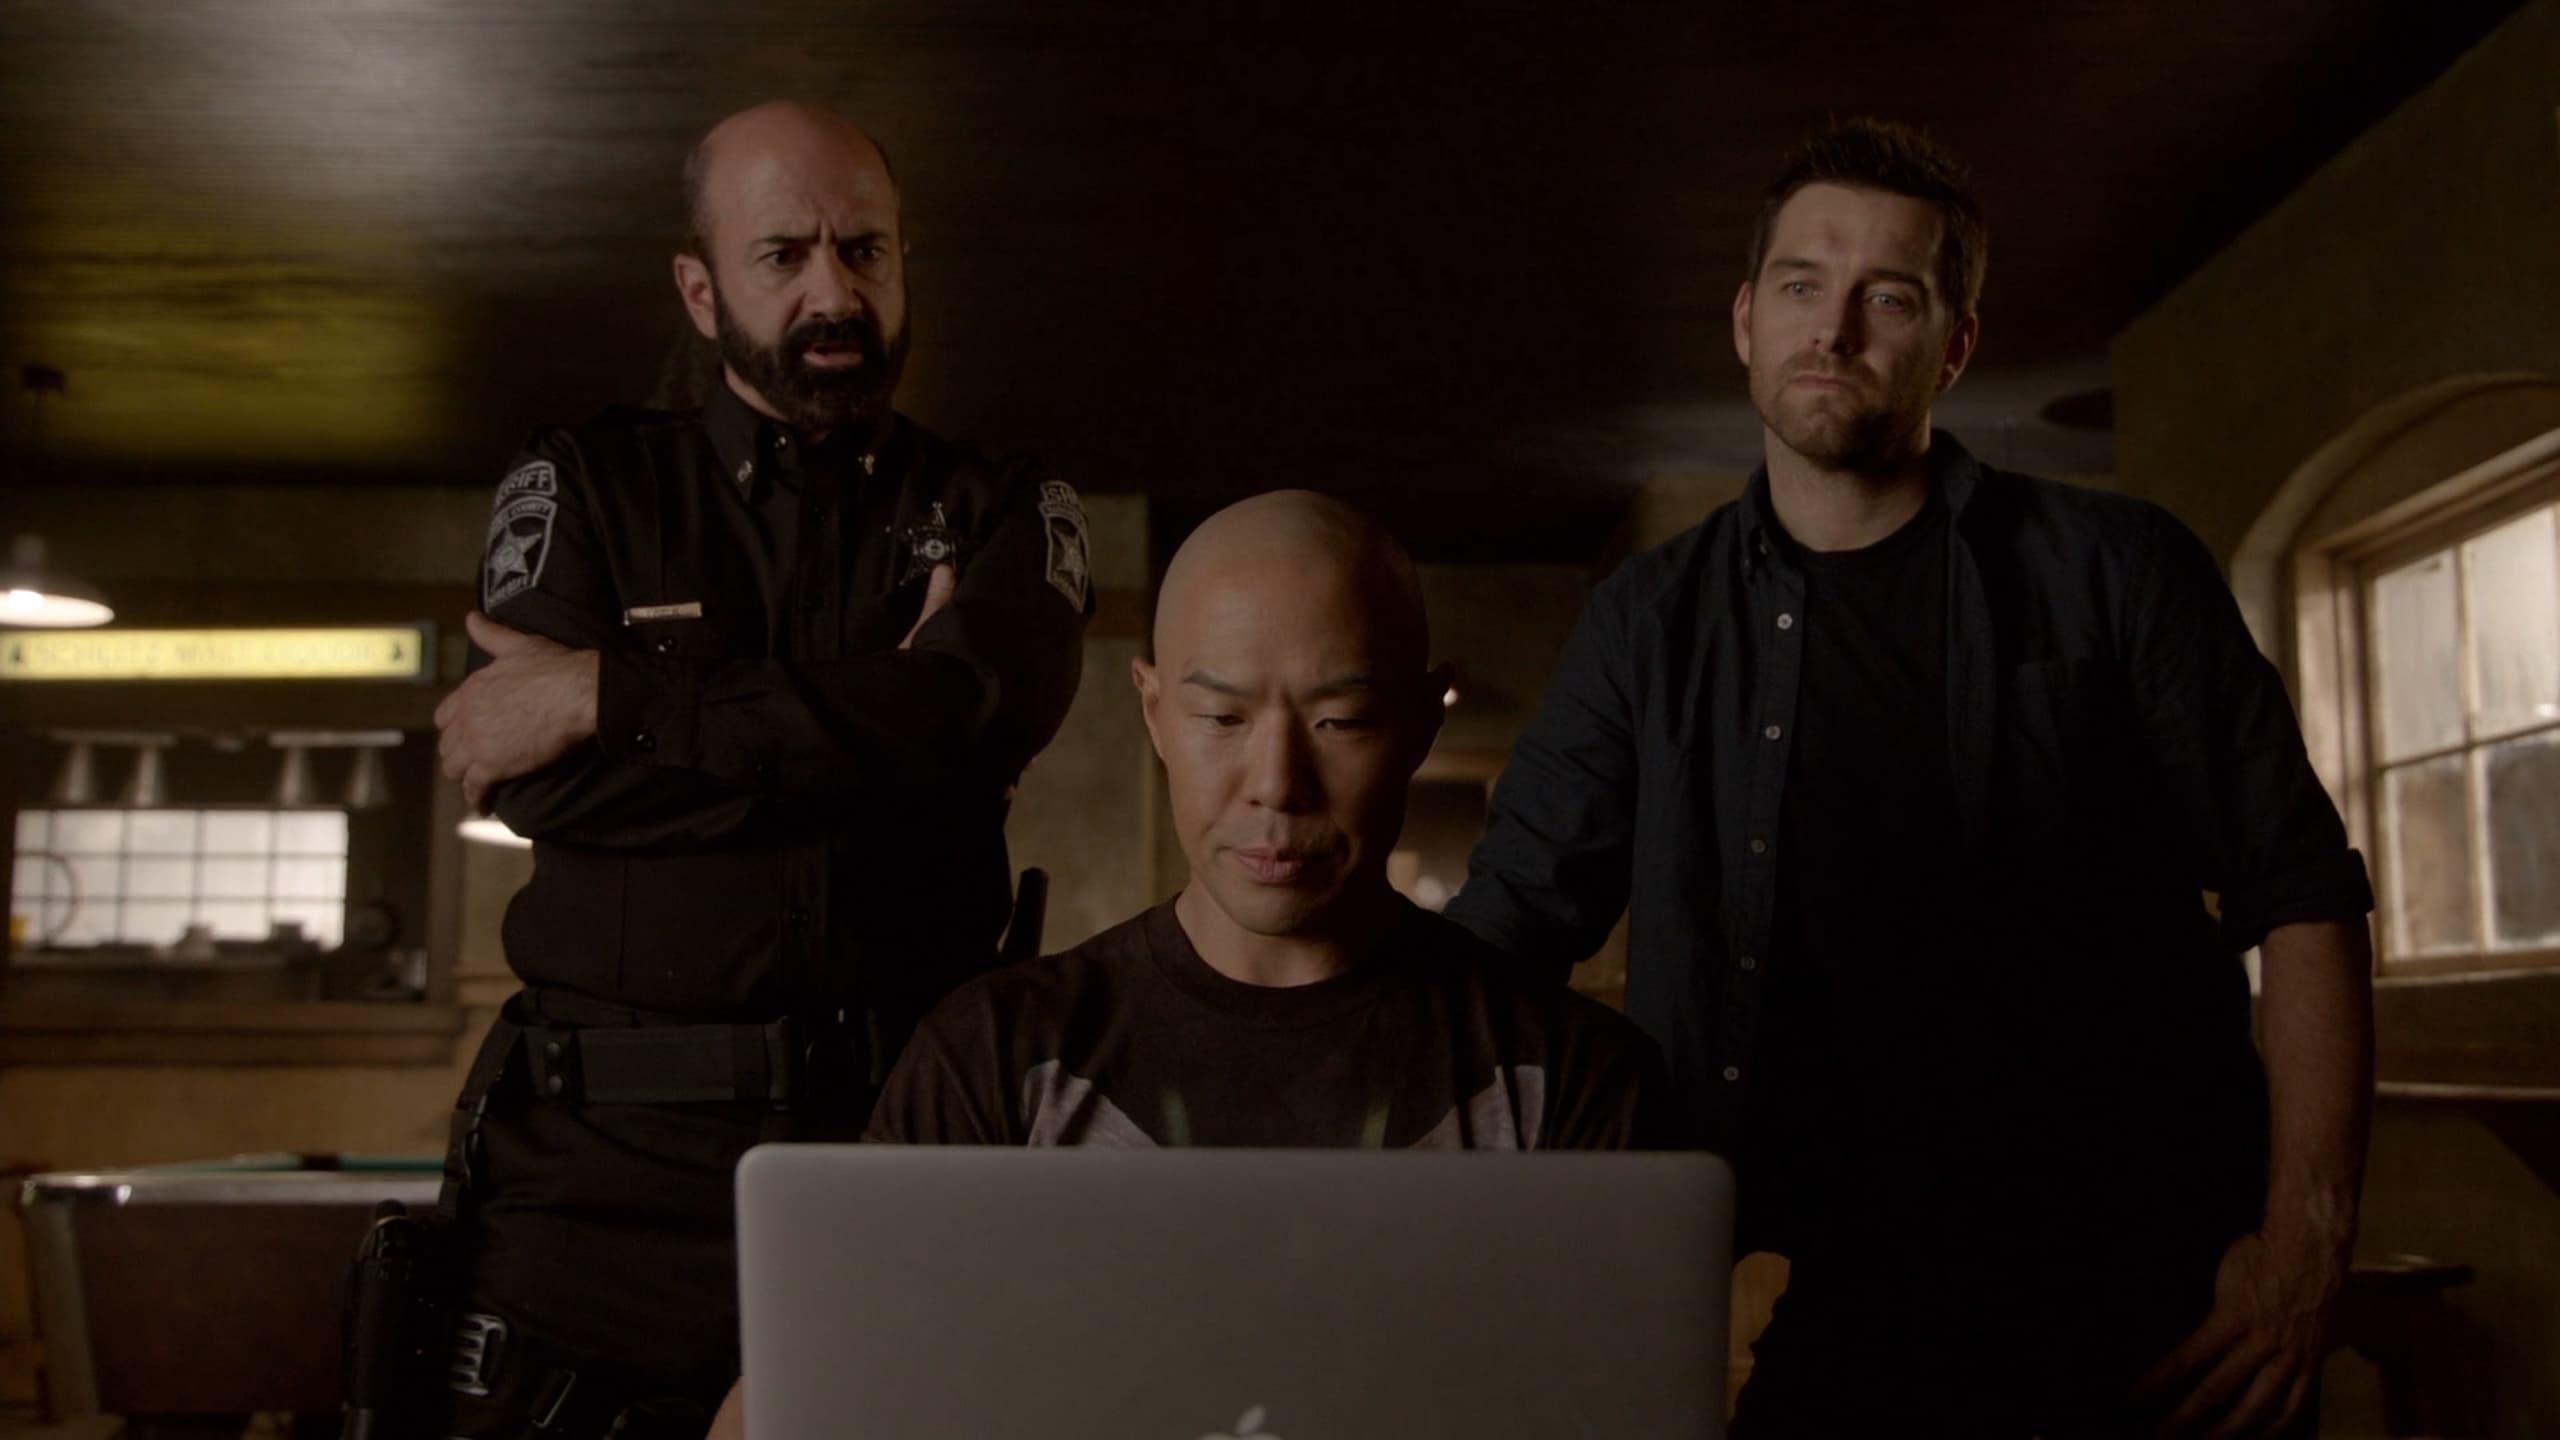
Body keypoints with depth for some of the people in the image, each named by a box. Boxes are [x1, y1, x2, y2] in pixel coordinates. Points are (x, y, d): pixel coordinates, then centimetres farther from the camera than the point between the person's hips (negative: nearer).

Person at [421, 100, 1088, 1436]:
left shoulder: (1001, 513, 10)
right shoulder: (584, 485, 11)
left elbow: (983, 710, -12)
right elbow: (539, 780, -5)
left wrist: (607, 697, -11)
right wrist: (870, 733, -7)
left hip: (901, 1134, 0)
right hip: (610, 1150, 0)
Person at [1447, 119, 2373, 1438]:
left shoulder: (2114, 573, 2)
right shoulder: (1654, 624, 7)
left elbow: (2299, 894, 1)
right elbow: (1499, 935, 6)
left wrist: (2304, 1240, -9)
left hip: (2153, 1285, -1)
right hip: (1856, 1299, 1)